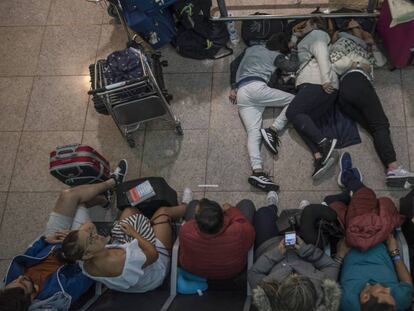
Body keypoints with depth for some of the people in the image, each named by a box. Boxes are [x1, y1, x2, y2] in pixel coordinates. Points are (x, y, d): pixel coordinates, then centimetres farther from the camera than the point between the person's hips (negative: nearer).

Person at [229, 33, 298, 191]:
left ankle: (257, 172, -29)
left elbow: (234, 64, 31)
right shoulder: (275, 56, 12)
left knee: (253, 132, -10)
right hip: (257, 87, -6)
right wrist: (294, 52, 20)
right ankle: (272, 130, -13)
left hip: (241, 94, 6)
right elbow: (292, 67, 0)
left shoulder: (251, 49, 30)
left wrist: (233, 87, 30)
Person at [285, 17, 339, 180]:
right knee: (301, 120, -7)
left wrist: (326, 80, -21)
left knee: (292, 112, -18)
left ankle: (325, 143, -31)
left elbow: (322, 55, -7)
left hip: (317, 84, -9)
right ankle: (320, 157, -29)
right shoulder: (308, 41, 40)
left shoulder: (316, 34, 11)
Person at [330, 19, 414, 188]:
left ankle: (391, 170, -32)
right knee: (380, 124, -21)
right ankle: (393, 168, -39)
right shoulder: (343, 41, 18)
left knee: (376, 128, -12)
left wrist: (371, 44, 29)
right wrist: (357, 64, 4)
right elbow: (335, 63, 1)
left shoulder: (363, 47, 42)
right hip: (356, 82, -7)